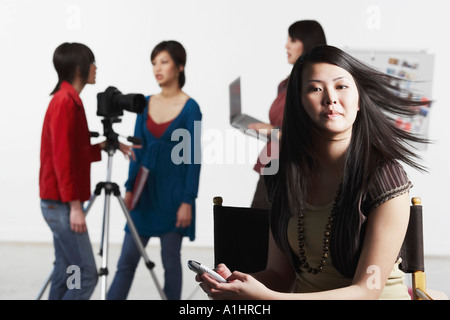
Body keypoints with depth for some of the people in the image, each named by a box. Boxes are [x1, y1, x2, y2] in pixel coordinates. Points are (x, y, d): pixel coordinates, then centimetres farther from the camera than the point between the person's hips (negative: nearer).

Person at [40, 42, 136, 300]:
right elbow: (62, 158, -20)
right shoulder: (66, 101, -15)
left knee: (67, 275, 12)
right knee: (86, 275, -8)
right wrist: (74, 205, -21)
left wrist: (103, 146, 7)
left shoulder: (68, 100, 14)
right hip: (63, 204, -10)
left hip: (59, 203, 10)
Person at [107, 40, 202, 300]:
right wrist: (130, 188, 5)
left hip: (173, 191, -5)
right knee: (128, 257, 4)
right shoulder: (146, 103, 7)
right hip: (145, 190, 5)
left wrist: (188, 201, -12)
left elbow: (193, 157, -9)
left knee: (170, 258, 5)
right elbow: (138, 149, 10)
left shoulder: (190, 108, -8)